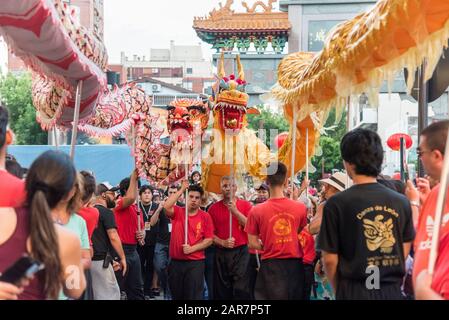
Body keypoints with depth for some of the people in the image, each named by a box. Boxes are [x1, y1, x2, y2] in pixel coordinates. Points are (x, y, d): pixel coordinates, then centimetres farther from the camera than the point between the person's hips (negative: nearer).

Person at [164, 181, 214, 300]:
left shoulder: (205, 217, -1)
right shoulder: (177, 212, 2)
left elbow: (209, 240, -3)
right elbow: (166, 207, -20)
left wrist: (192, 248, -14)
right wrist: (181, 190, -15)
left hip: (195, 263, -2)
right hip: (176, 262, 2)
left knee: (193, 296, -1)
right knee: (176, 295, 13)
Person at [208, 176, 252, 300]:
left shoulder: (245, 205, 3)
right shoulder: (214, 208, 6)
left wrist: (235, 211, -14)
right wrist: (222, 243, -13)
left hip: (241, 252, -2)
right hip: (221, 253, 2)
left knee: (241, 289, -7)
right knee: (221, 290, 7)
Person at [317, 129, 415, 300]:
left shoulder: (337, 204, -12)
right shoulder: (401, 202, 0)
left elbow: (330, 259, -7)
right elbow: (404, 252, 8)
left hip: (355, 292, -3)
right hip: (393, 291, 3)